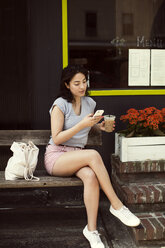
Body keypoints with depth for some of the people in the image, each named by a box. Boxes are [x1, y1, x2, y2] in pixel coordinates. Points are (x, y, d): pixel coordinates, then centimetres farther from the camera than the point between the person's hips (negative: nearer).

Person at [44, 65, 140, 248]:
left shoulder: (89, 103, 9)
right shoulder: (60, 104, -9)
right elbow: (56, 139, -13)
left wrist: (100, 125, 5)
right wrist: (82, 124, -23)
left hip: (77, 156, 5)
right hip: (55, 157, -4)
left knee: (90, 176, -32)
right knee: (93, 155, -34)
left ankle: (91, 230, -27)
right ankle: (117, 206, -25)